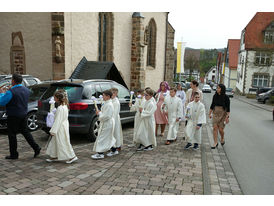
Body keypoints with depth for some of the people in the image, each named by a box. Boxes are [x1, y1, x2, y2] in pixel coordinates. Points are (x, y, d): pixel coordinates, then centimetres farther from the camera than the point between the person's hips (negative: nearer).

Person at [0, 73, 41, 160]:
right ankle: (36, 148, 11)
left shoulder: (11, 92, -20)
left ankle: (13, 154, 14)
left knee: (12, 134, 6)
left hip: (13, 116, -7)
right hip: (23, 115, 7)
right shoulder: (26, 90, 4)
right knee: (25, 131, 16)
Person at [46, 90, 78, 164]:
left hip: (61, 129, -10)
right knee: (55, 142, 18)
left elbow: (58, 121, -23)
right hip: (63, 127, 10)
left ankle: (72, 157, 5)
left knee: (63, 143, -1)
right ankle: (54, 156, 28)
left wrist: (53, 131, -18)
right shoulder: (64, 106, 7)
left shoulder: (60, 108, -23)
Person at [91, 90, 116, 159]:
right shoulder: (106, 103, 11)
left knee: (102, 138, -5)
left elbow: (107, 116, -26)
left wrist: (99, 113, -15)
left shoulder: (109, 105, -22)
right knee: (108, 138, 20)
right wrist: (99, 112, 4)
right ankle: (114, 150, 32)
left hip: (107, 124, -11)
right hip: (105, 123, 11)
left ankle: (100, 154, 1)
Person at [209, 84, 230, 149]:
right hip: (215, 114, 4)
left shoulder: (226, 97, -10)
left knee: (220, 129, -1)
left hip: (223, 114, -3)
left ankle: (222, 138, 31)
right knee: (215, 128, -3)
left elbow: (228, 108, -10)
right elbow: (212, 105, 11)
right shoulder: (215, 96, 1)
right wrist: (209, 113, 12)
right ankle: (215, 143, 5)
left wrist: (227, 117, -15)